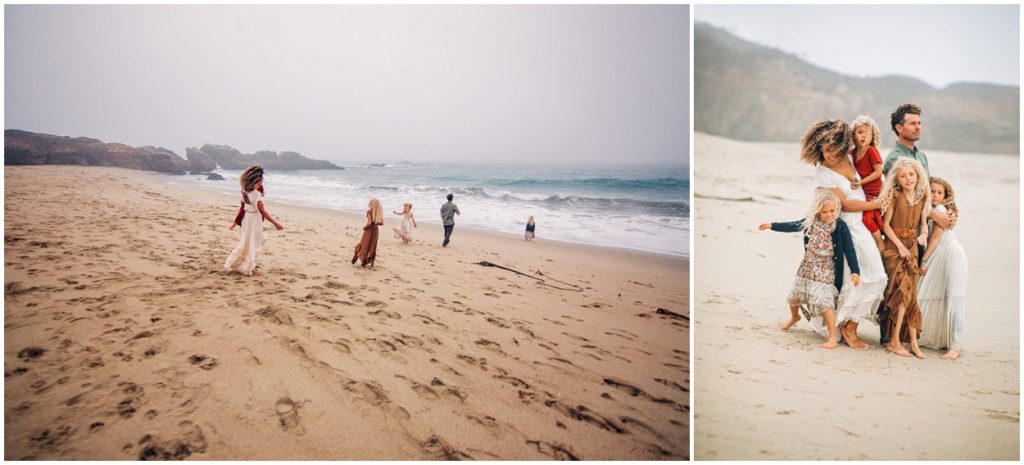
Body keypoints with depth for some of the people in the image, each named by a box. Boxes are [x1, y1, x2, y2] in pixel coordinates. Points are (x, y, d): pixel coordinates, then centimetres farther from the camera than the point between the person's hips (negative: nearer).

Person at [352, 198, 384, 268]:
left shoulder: (369, 211, -16)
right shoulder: (379, 212, 1)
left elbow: (369, 223, -24)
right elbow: (382, 223, 4)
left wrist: (364, 227, -7)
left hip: (369, 230, -5)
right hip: (376, 230, 5)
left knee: (365, 245, 9)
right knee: (373, 247, 14)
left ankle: (363, 262, 11)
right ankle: (371, 262, 15)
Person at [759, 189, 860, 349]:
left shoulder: (840, 226, -14)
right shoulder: (811, 221, -2)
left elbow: (849, 249, -15)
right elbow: (793, 226, 13)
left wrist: (855, 271, -22)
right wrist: (772, 226, 15)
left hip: (826, 270, -5)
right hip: (807, 267, 5)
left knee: (824, 301, -16)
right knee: (795, 294, 17)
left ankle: (832, 338, -7)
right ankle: (794, 317, 50)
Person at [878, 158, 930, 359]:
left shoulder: (922, 197, 6)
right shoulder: (895, 196, -7)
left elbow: (923, 222, 15)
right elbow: (886, 224, -7)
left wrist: (924, 233, -7)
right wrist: (900, 245, -13)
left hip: (911, 248, 5)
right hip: (894, 247, -5)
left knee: (910, 293, 5)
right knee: (903, 291, -12)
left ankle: (913, 342, 9)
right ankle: (894, 341, -5)